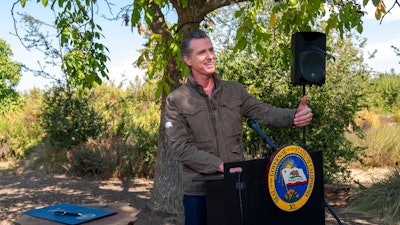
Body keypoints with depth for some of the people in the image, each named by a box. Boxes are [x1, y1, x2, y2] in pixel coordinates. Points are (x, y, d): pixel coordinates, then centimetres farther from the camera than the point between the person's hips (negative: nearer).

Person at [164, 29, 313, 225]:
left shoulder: (234, 90, 6)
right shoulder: (176, 101, -5)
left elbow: (264, 112, -5)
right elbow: (180, 148, -11)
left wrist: (294, 116, -25)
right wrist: (220, 165, -19)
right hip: (199, 190, -3)